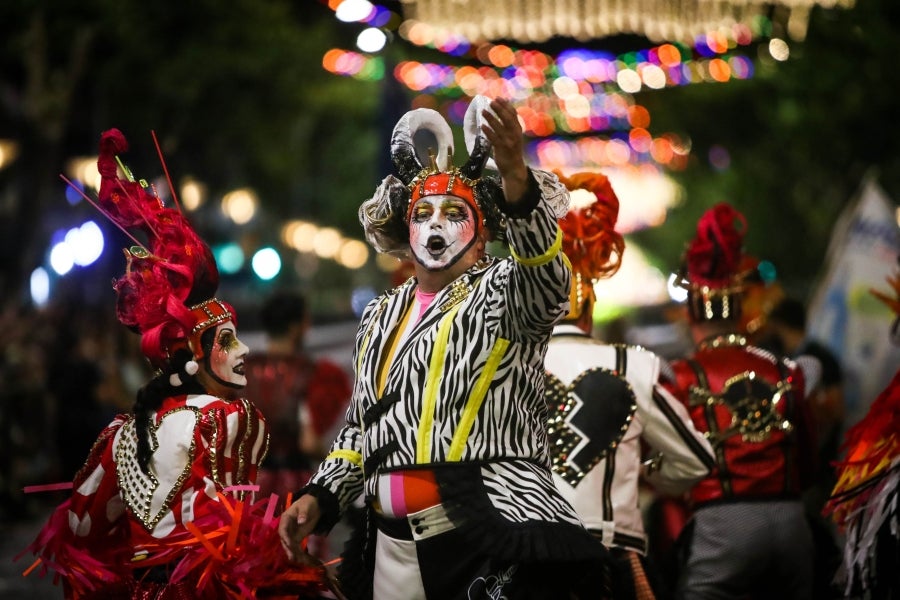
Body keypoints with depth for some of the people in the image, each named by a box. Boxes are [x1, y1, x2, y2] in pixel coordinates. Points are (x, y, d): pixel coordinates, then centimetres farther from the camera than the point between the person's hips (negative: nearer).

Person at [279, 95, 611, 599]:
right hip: (393, 547, 6)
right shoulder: (382, 317, 19)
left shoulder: (501, 293, 0)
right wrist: (321, 497, 11)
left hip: (494, 542, -6)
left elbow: (547, 281, -24)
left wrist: (514, 175, -40)